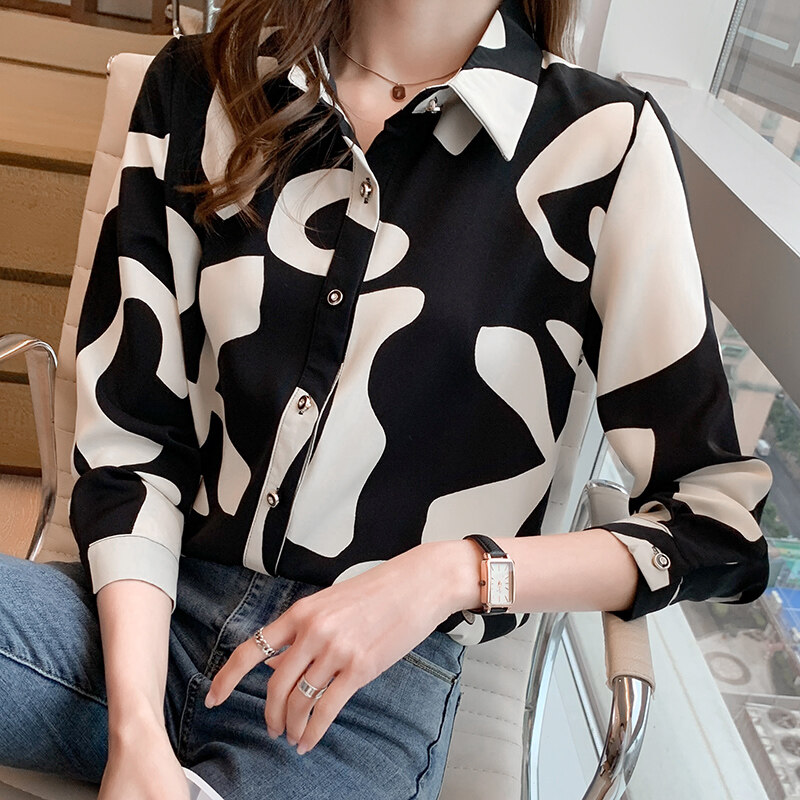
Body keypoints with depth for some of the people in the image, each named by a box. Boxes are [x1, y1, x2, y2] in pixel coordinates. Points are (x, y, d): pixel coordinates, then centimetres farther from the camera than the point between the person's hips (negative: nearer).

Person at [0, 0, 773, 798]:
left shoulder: (607, 146, -7)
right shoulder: (197, 88, 3)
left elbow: (722, 520, -4)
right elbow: (128, 438, -2)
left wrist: (457, 572, -16)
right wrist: (135, 730, -13)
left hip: (379, 679, -1)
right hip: (153, 608, 3)